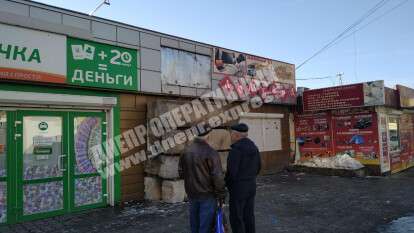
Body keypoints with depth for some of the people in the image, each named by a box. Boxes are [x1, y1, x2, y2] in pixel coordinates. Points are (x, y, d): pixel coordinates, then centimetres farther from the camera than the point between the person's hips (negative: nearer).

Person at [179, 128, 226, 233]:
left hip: (191, 193, 6)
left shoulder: (186, 151, -1)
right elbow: (218, 177, -19)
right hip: (207, 194, -6)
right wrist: (221, 195, -8)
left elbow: (181, 171, 9)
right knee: (206, 223, 6)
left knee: (194, 221, 20)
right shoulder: (211, 153, -20)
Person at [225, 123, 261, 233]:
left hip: (238, 188, -8)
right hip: (251, 186, 8)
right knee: (248, 215, 17)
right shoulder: (253, 147, 5)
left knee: (236, 218, 4)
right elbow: (258, 166, 13)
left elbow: (232, 171, -23)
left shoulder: (236, 149, -21)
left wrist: (227, 184, -5)